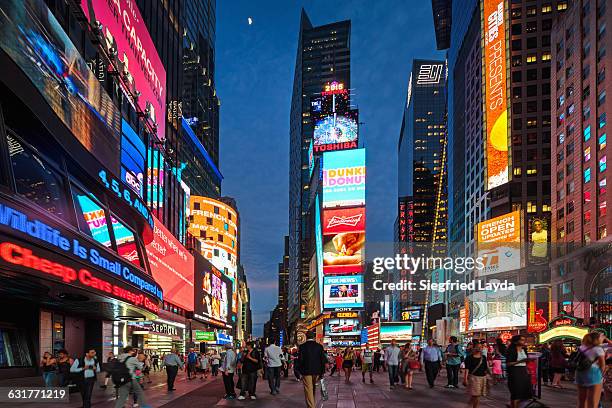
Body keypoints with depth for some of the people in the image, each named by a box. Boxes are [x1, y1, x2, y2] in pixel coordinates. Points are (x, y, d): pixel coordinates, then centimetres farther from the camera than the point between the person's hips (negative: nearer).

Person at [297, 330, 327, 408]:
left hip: (306, 371, -3)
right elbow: (323, 360, 1)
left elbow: (300, 359, -8)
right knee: (313, 388, 20)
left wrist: (300, 371, 3)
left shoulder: (302, 346, -7)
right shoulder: (319, 346, 0)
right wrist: (322, 372, 8)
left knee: (308, 390, 0)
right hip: (316, 371, 3)